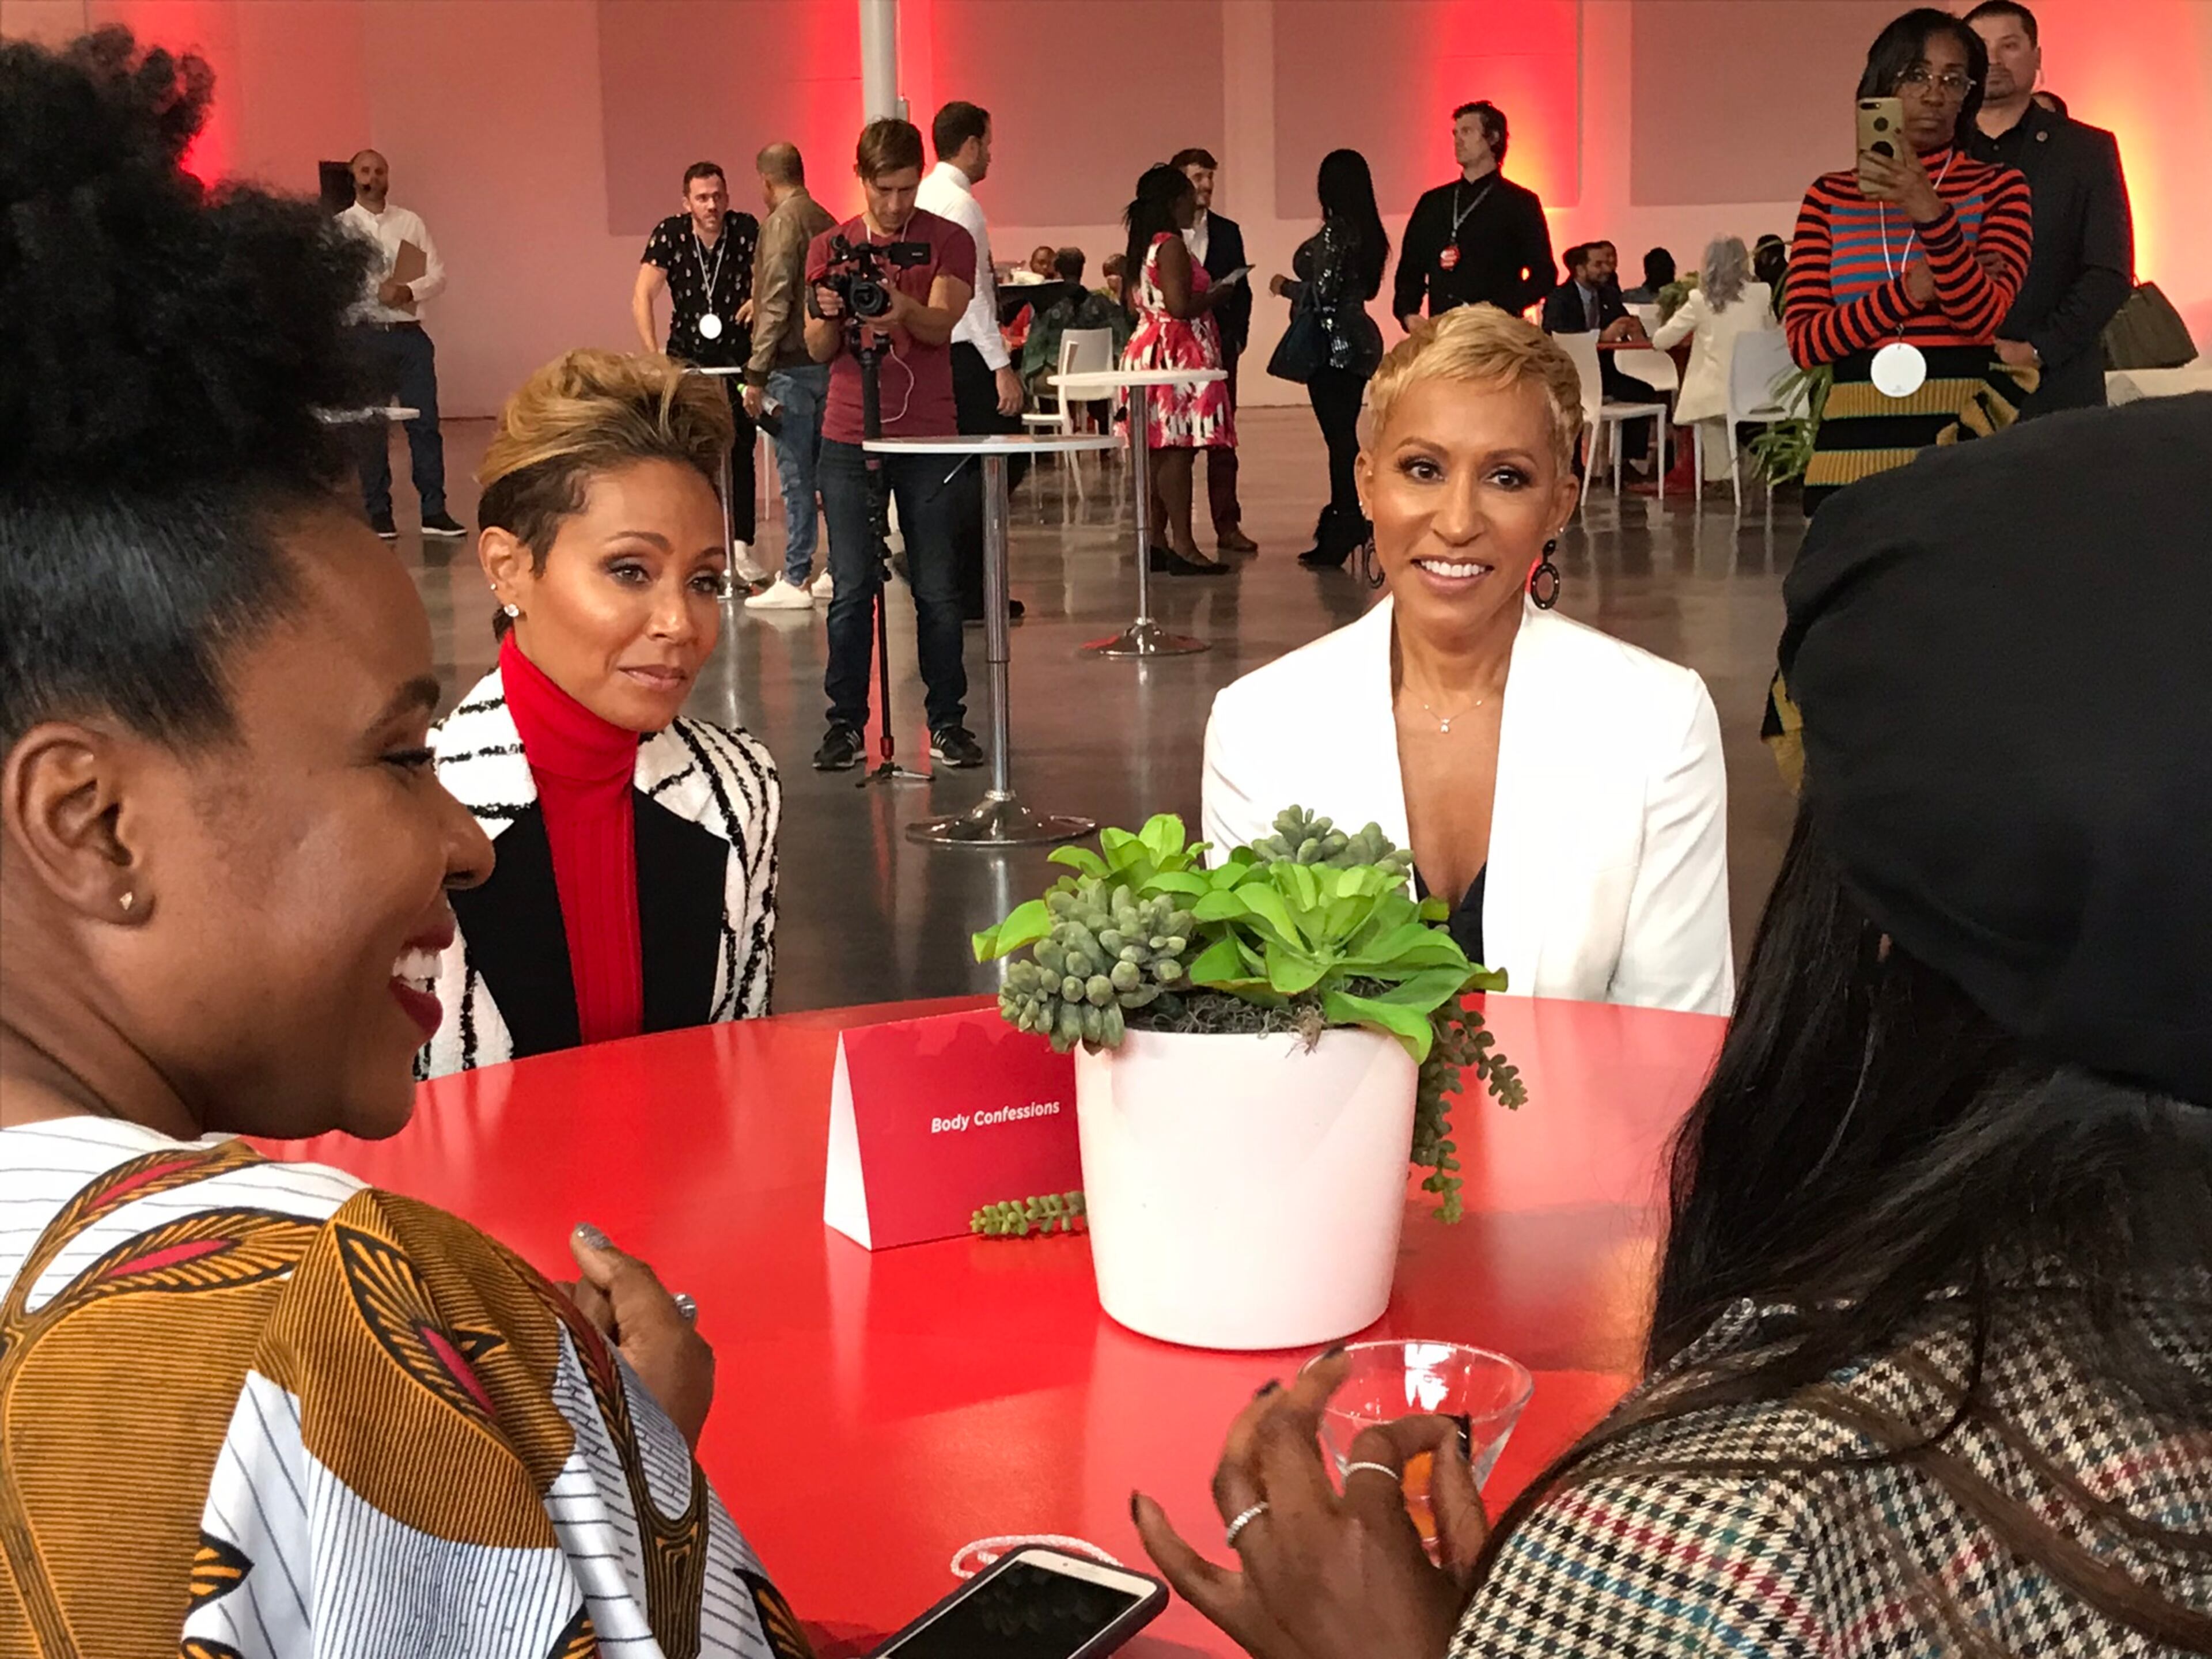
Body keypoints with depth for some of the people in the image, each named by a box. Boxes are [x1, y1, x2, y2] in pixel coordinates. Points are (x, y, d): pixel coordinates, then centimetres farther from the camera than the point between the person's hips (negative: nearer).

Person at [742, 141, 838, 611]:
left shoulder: (782, 222, -10)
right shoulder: (825, 221, 12)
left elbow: (776, 304, -16)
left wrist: (756, 374, -15)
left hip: (793, 365, -7)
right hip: (827, 361, 8)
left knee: (796, 476, -5)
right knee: (829, 470, 11)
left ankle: (795, 581, -1)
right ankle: (837, 569, 16)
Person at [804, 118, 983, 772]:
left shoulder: (948, 242, 3)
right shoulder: (829, 247, 9)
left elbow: (942, 325, -12)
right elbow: (817, 350, 6)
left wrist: (905, 310, -35)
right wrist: (827, 315, -16)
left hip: (928, 435, -1)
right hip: (849, 437, 1)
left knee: (938, 588, -1)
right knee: (852, 588, -2)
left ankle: (947, 719, 8)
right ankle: (846, 722, 4)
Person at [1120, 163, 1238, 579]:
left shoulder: (1142, 246, 16)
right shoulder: (1172, 245, -13)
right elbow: (1180, 305, -23)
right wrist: (1217, 293, -6)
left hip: (1147, 349, 10)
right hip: (1177, 352, -10)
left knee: (1159, 452, 10)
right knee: (1178, 451, -11)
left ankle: (1154, 543, 12)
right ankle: (1182, 547, -13)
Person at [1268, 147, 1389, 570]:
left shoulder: (1333, 235, -15)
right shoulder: (1368, 234, 10)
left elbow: (1322, 294, -20)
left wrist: (1285, 287, -2)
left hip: (1332, 344, -8)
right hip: (1358, 341, 9)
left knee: (1338, 436, -6)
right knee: (1344, 435, 14)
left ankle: (1342, 534, -4)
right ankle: (1345, 520, 20)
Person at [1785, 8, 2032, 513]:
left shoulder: (1997, 187, 5)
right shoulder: (1829, 197, 8)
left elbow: (1983, 316, -11)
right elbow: (1804, 341, 0)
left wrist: (1931, 213, -24)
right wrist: (1911, 291, -11)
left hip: (1964, 442, -1)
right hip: (1855, 443, 2)